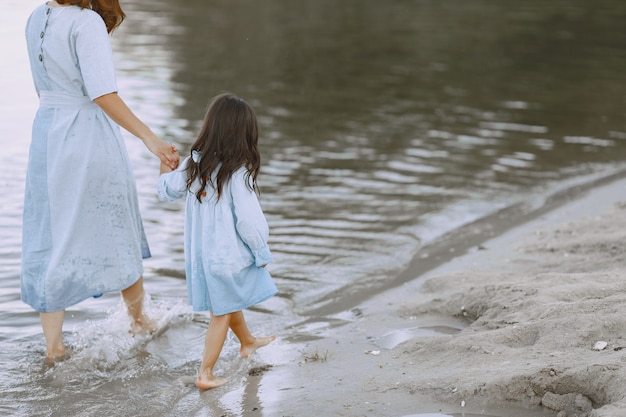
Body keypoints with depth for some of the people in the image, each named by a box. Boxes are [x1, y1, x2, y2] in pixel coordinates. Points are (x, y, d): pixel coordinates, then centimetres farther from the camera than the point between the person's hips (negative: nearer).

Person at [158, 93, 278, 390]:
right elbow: (248, 221, -22)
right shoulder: (237, 174, -24)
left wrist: (165, 164, 29)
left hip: (198, 252, 7)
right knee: (221, 314, 8)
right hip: (228, 255, -7)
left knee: (230, 302, 28)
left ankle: (248, 342, 51)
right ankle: (205, 373, 11)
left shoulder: (193, 165, -5)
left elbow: (168, 190, 11)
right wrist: (262, 253, -7)